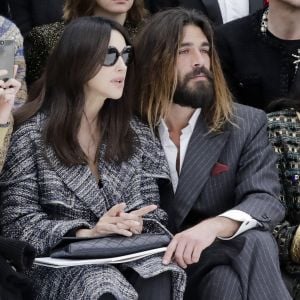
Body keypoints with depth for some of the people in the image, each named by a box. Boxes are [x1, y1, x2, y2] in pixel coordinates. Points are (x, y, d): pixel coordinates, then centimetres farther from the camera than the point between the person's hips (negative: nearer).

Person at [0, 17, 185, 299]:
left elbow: (152, 212, 12)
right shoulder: (32, 135, -2)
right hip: (62, 261, -3)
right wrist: (86, 233, -20)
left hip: (131, 254, 4)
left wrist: (135, 224, -13)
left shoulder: (136, 133, 13)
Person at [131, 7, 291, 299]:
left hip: (217, 259, 1)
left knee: (254, 243, -34)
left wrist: (213, 226, -31)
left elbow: (265, 200, -10)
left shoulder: (247, 124, 4)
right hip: (151, 265, -1)